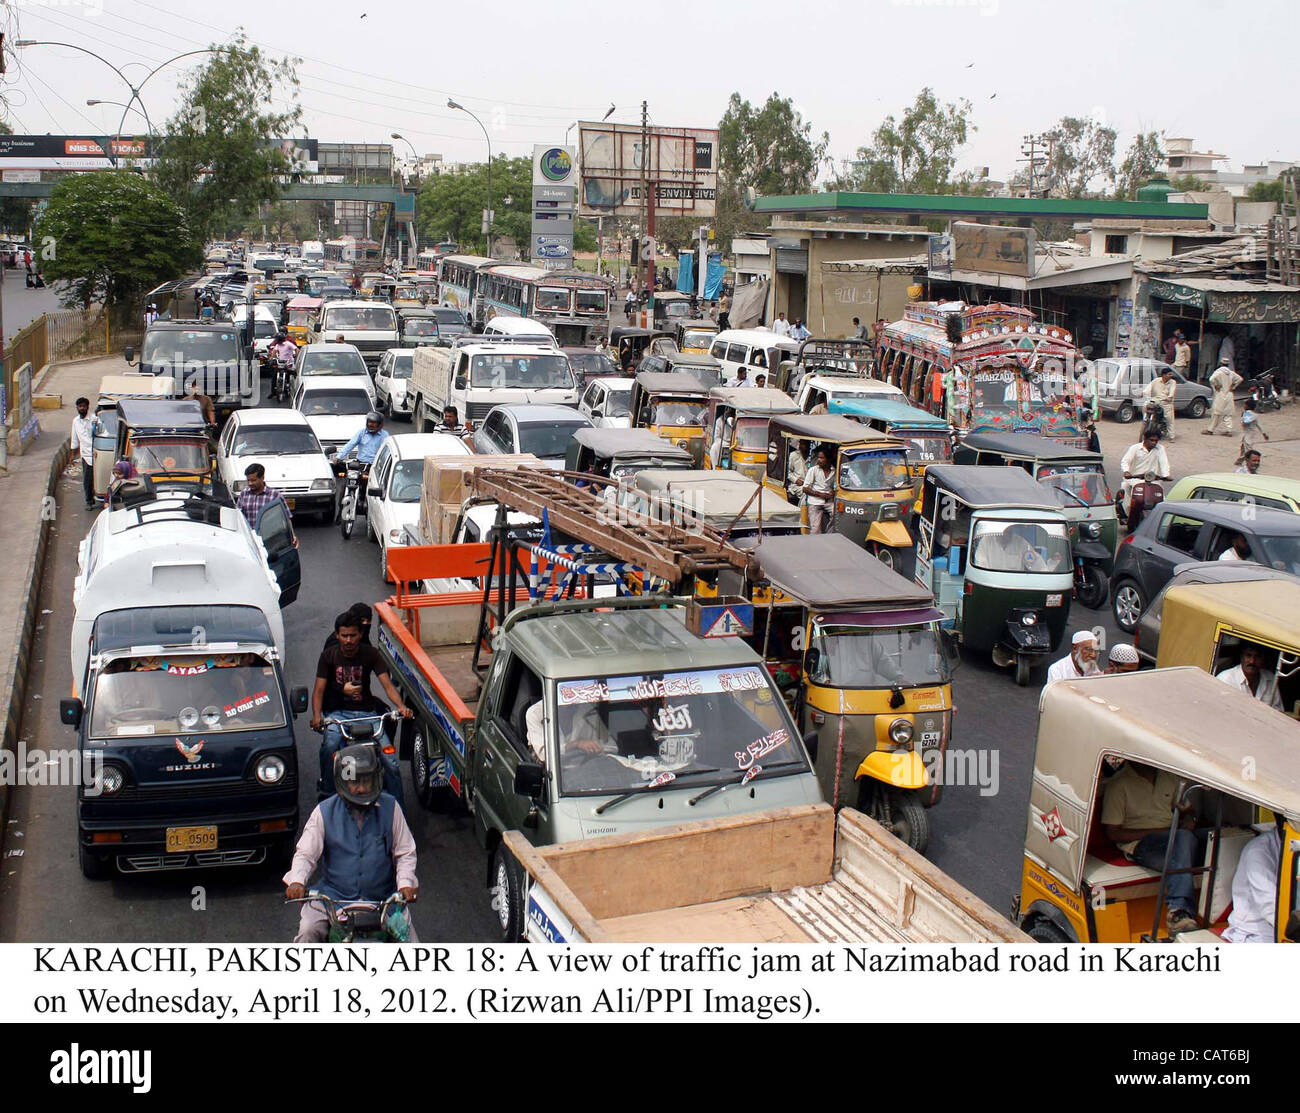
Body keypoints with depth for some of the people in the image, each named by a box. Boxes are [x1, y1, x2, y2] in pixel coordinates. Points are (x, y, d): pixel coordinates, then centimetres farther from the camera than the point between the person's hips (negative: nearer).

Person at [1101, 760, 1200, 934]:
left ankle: (1178, 912, -42)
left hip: (1172, 838, 5)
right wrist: (1157, 832, -10)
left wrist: (1189, 820, 3)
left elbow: (1186, 809, 30)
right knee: (1184, 837, -35)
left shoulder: (1169, 776, 19)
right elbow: (1113, 833, -3)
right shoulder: (1118, 784, 0)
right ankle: (1181, 909, -45)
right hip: (1139, 844, -5)